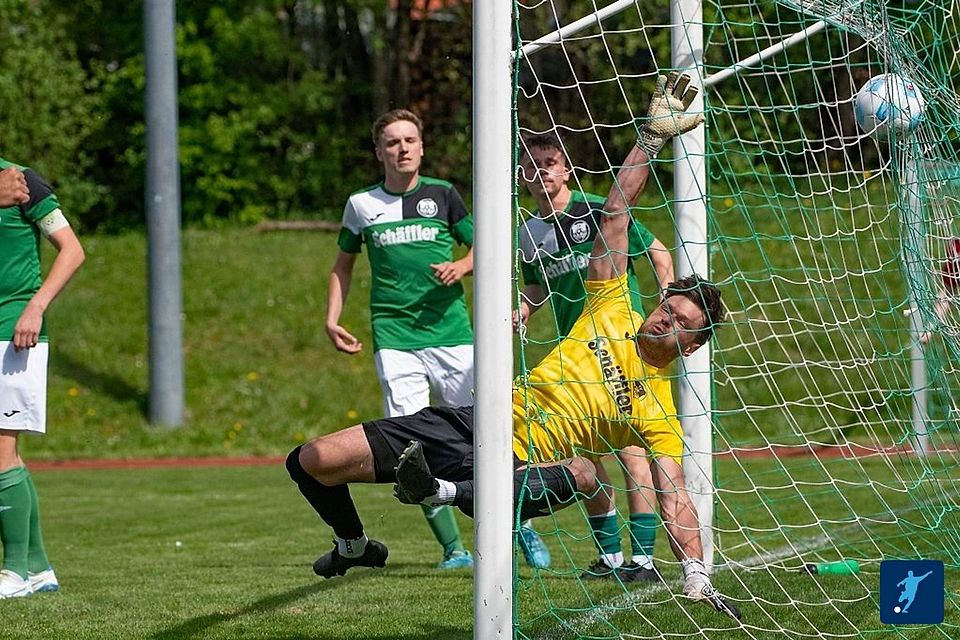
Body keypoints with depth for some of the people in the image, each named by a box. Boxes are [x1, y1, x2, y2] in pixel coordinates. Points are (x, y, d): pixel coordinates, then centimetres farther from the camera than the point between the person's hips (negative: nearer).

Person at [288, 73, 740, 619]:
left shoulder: (662, 413, 0)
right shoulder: (614, 314, 8)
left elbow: (675, 499, -6)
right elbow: (615, 214, 7)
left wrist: (697, 575, -20)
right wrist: (652, 138, 1)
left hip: (516, 469, -4)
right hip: (472, 424, 4)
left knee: (583, 472, -42)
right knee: (314, 460, -8)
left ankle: (444, 491, -42)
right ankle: (354, 546, 21)